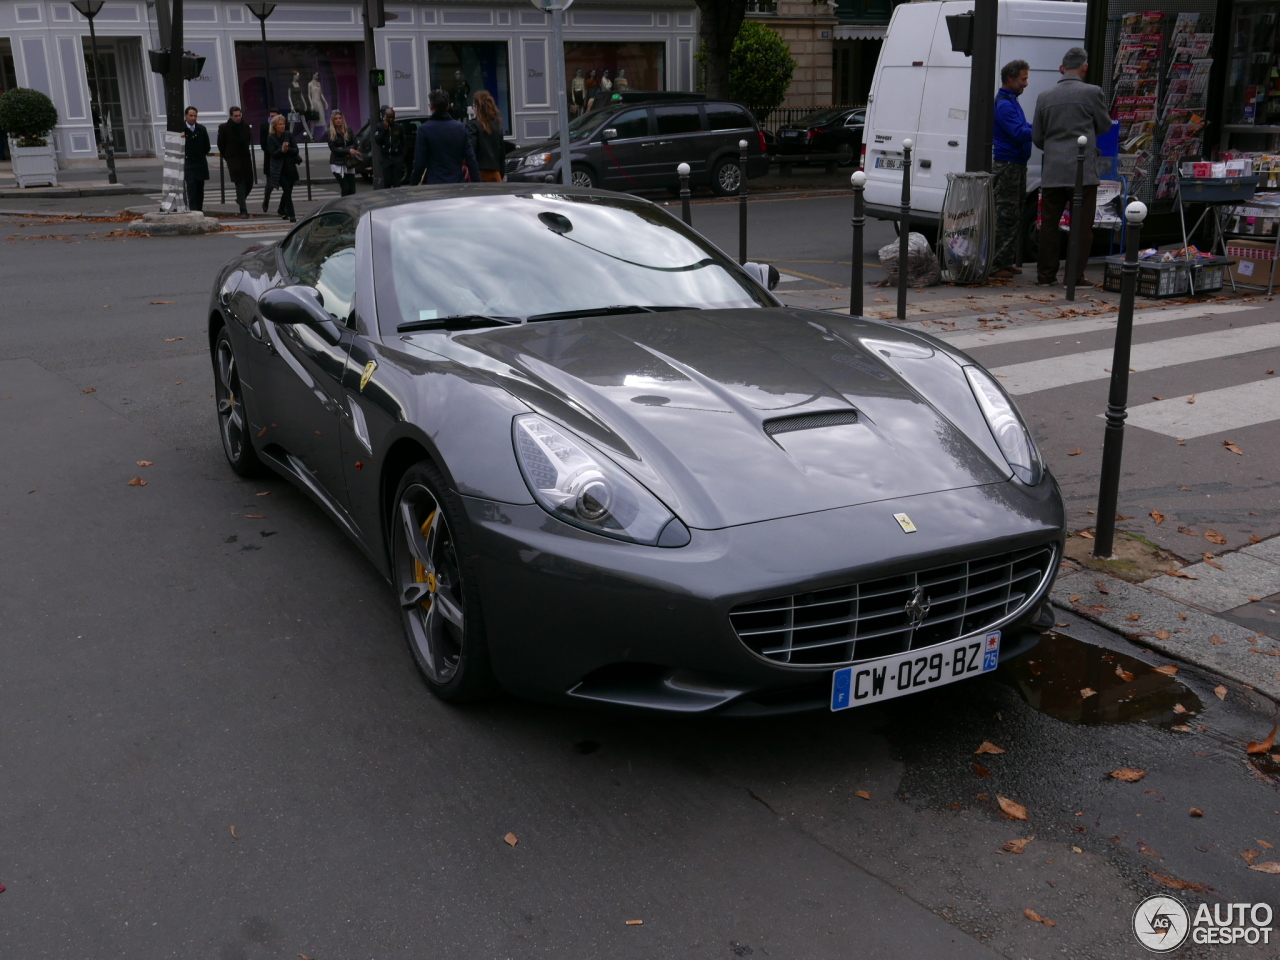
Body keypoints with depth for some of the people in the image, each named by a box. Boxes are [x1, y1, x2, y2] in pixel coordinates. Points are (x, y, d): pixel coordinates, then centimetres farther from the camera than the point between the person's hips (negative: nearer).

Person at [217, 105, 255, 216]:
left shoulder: (246, 126, 8)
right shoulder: (224, 127, -3)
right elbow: (221, 144, 3)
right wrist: (227, 157, 6)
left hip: (245, 157, 4)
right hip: (233, 159, -4)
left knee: (249, 182, 4)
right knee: (239, 183, -10)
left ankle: (240, 200, 31)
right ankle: (243, 210, -10)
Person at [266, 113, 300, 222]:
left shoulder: (289, 134, 2)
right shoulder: (271, 137, -4)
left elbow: (296, 150, -1)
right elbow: (273, 153, -11)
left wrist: (287, 149, -19)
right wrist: (282, 150, -27)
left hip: (290, 167, 3)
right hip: (279, 169, -3)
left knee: (287, 191, 13)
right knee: (287, 190, -12)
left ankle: (281, 210, 37)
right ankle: (291, 216, -11)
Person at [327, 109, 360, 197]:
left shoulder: (348, 130, 6)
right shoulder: (330, 133, -3)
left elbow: (354, 144, 3)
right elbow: (333, 149, -9)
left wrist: (343, 150, -12)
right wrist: (348, 151, -20)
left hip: (348, 163, 3)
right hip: (337, 163, -3)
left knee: (352, 189, -2)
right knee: (345, 189, -11)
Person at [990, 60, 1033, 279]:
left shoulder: (1012, 101, 18)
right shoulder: (1003, 104, -14)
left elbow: (1024, 128, 23)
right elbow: (1019, 133, -23)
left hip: (1017, 165, 10)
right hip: (1006, 165, -10)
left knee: (1014, 217, 13)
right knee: (1006, 217, -9)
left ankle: (1007, 261, 20)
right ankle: (996, 265, -6)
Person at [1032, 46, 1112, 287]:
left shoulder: (1045, 97, 6)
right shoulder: (1092, 92, -5)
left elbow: (1037, 137, 10)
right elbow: (1105, 126, 6)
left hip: (1052, 171, 3)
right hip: (1083, 170, -3)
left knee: (1049, 223, 9)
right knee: (1082, 225, 2)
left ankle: (1046, 274, 12)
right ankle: (1076, 276, 2)